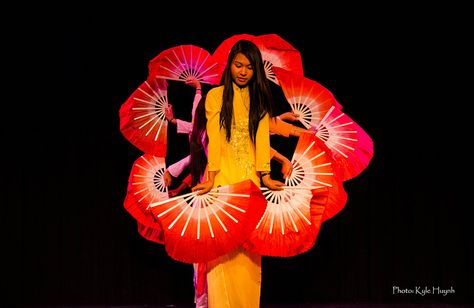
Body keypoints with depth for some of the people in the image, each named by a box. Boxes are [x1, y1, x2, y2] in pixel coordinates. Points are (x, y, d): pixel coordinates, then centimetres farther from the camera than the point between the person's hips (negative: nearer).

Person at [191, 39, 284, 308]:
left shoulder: (260, 98, 10)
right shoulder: (216, 96, 4)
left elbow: (262, 138, 0)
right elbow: (214, 139, -4)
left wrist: (265, 176, -12)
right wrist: (211, 179, -13)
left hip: (250, 177, 2)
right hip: (223, 176, -2)